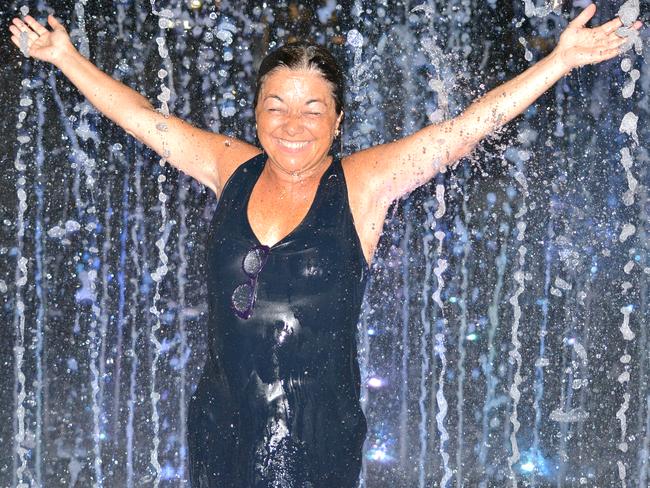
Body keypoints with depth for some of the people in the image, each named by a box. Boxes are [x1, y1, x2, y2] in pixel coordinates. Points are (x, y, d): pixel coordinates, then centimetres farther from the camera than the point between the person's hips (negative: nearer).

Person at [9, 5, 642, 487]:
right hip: (221, 431, 3)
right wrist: (65, 57, 16)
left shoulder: (363, 183, -6)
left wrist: (561, 58, -12)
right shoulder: (232, 169, 2)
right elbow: (143, 118, 11)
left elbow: (468, 126, -10)